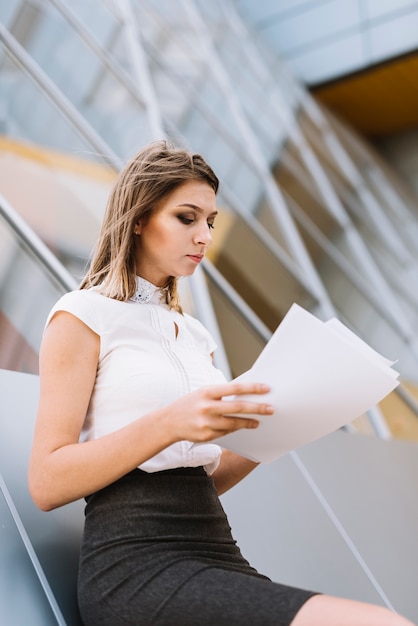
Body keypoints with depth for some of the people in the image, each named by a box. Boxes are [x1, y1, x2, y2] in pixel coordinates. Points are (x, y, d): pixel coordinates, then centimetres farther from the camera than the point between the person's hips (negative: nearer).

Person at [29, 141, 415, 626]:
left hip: (216, 548, 7)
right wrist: (167, 424, -18)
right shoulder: (83, 315, 2)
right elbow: (46, 483, -6)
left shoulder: (195, 335, 22)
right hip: (136, 562, -7)